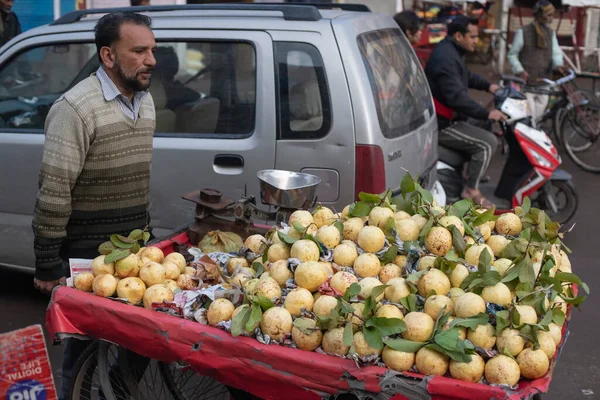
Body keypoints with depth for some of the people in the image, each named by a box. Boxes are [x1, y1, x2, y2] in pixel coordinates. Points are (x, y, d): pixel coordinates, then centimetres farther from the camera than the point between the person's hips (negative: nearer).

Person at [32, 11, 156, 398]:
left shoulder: (145, 101, 8)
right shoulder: (76, 108, -17)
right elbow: (53, 193, -18)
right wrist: (47, 266, -17)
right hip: (89, 253, -7)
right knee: (87, 347, 6)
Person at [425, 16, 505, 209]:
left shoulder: (451, 50, 9)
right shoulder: (445, 57, -26)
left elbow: (466, 76, 27)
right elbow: (457, 98, -33)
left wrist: (488, 86, 13)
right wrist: (487, 114, -28)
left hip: (449, 114, 11)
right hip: (441, 124, -11)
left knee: (485, 123, 25)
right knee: (488, 142, -16)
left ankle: (474, 170, 29)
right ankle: (471, 189, -5)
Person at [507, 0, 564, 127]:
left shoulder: (551, 33, 10)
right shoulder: (523, 32, -7)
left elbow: (556, 52, 4)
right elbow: (512, 55, -2)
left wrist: (558, 64, -18)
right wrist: (520, 70, -17)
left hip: (544, 82, 5)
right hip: (526, 81, -5)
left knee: (539, 114, 11)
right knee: (529, 116, -10)